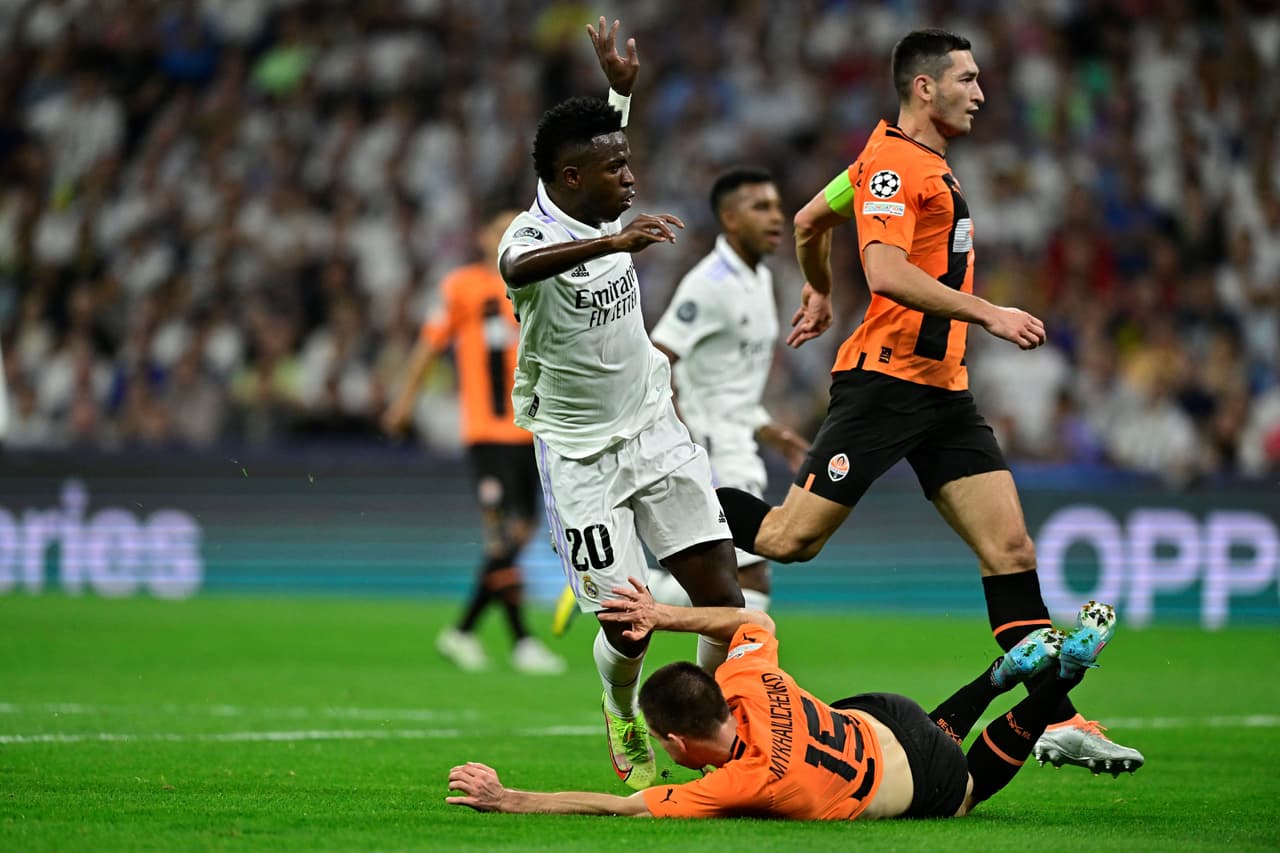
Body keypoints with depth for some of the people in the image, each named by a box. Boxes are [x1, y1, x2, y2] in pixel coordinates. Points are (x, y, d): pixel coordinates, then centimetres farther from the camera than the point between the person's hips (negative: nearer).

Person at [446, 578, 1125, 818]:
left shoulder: (747, 784, -40)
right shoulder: (750, 684, -24)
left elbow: (617, 808, -39)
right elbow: (755, 620, -1)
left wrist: (508, 800, -39)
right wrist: (665, 616, -7)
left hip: (929, 792, -4)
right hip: (883, 718, 4)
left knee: (969, 783, 31)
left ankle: (1055, 678, 24)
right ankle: (1015, 665, 38)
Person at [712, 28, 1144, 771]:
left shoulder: (925, 161, 18)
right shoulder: (890, 163, -11)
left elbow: (810, 220, 30)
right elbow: (886, 272, -25)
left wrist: (820, 295, 43)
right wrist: (988, 313, -26)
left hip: (944, 389, 9)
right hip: (885, 378, -9)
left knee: (1011, 548, -1)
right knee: (790, 540, -8)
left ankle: (1057, 720, -3)